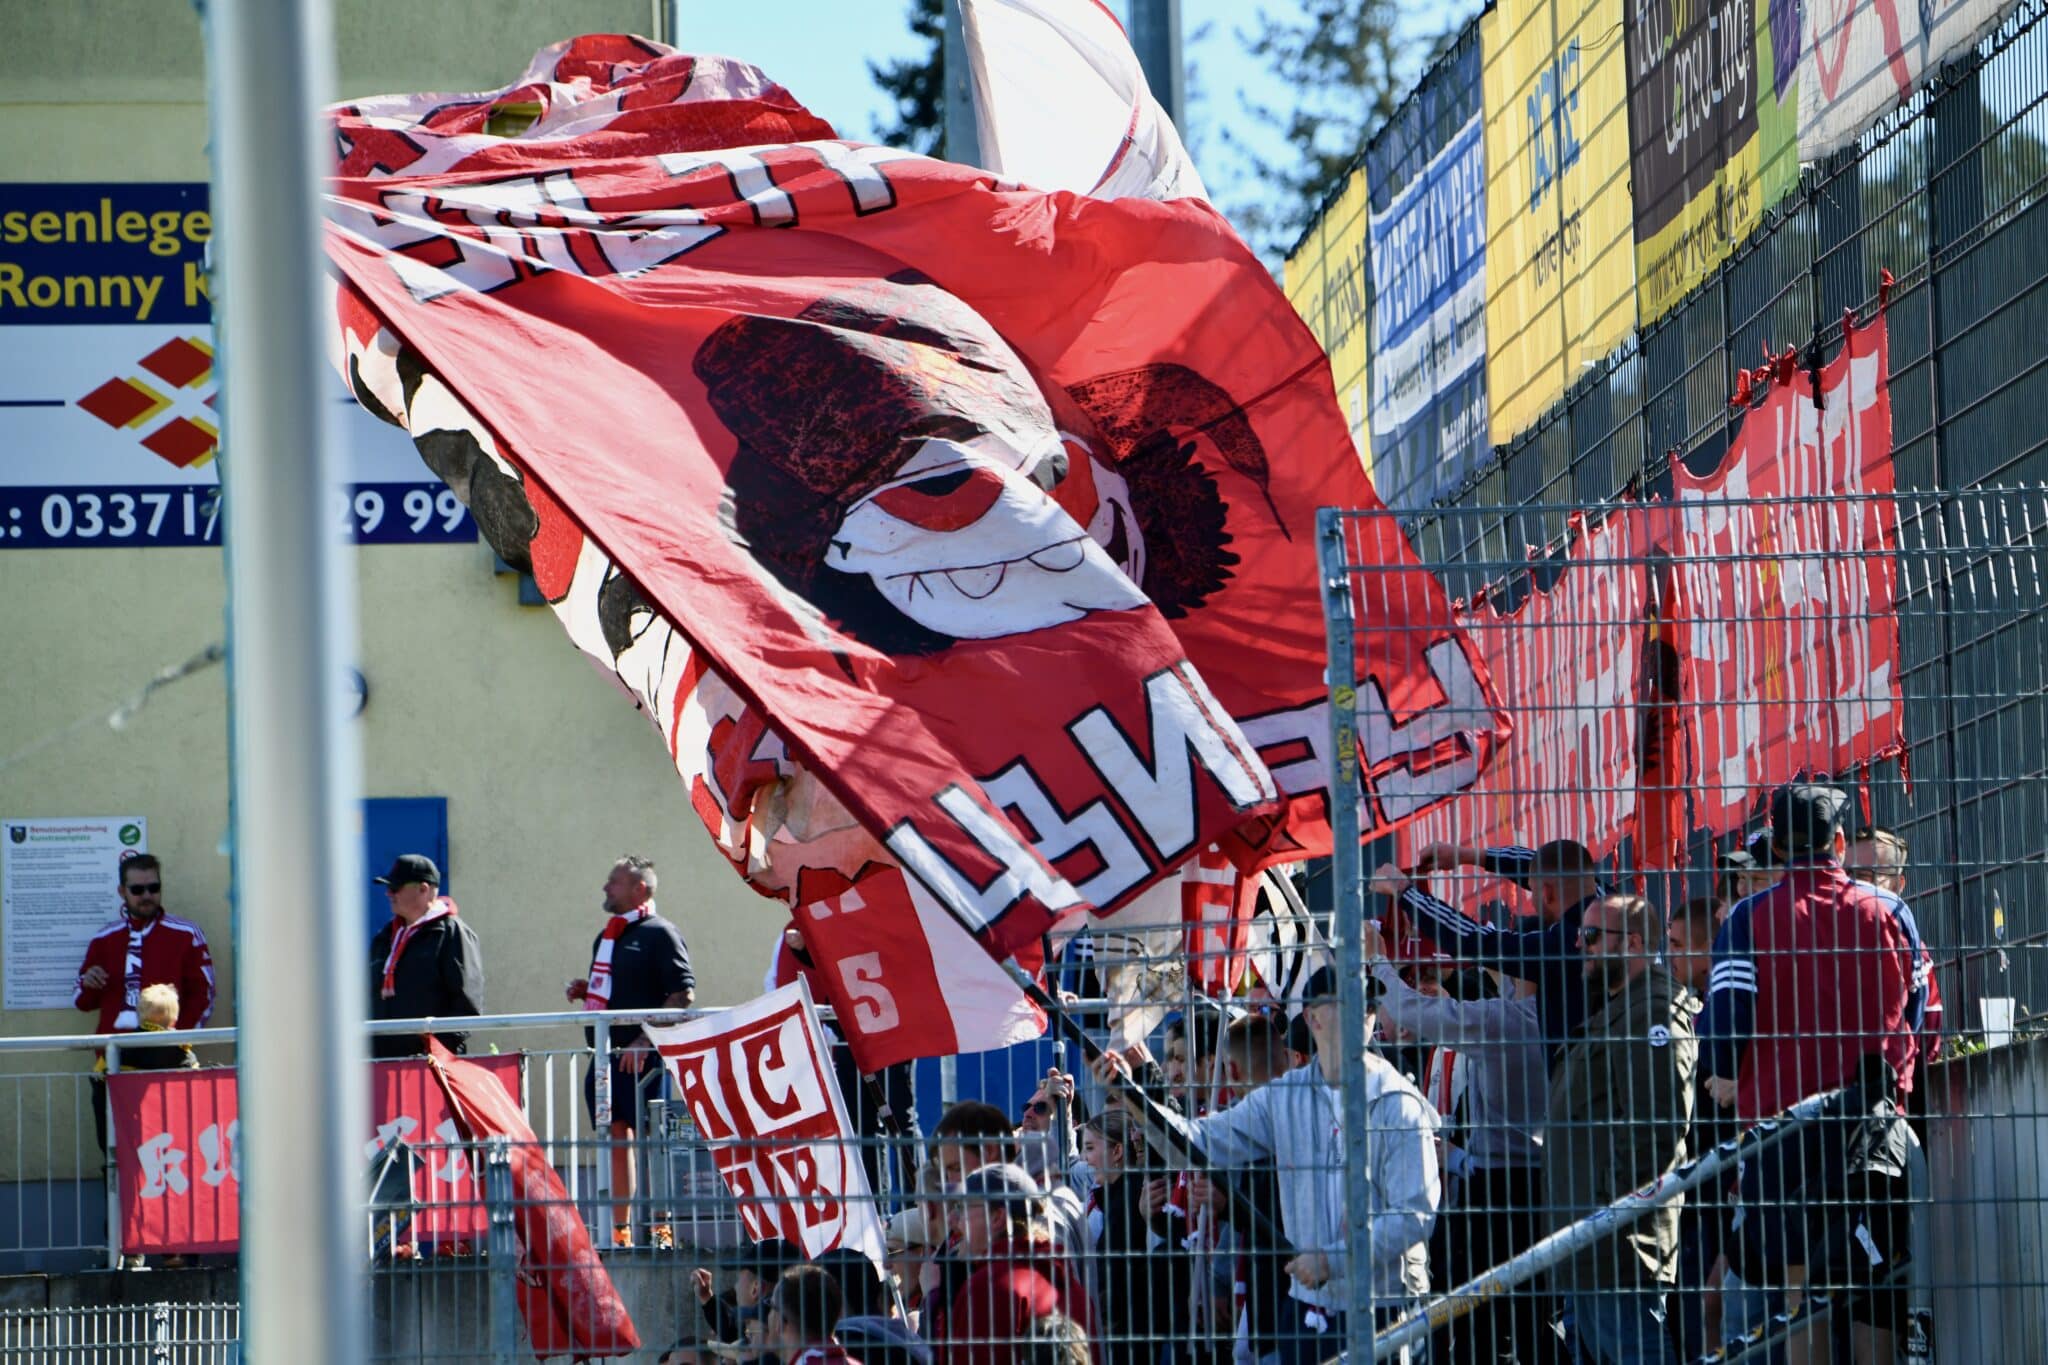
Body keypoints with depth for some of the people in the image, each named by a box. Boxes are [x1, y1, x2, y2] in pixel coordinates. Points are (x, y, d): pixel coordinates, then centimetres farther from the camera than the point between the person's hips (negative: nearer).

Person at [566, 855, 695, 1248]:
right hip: (605, 1056, 8)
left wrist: (645, 1041, -20)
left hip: (642, 1058, -8)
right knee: (615, 1138, 8)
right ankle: (620, 1229, 11)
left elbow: (684, 993, -15)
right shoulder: (606, 936, 20)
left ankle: (660, 1229, -6)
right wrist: (584, 992, 8)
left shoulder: (658, 933, -7)